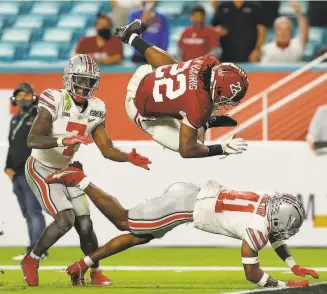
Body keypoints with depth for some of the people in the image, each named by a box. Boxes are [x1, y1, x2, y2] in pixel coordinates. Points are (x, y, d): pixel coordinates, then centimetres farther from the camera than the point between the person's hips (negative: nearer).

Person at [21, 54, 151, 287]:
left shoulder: (95, 109, -2)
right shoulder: (55, 101, -22)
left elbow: (107, 149, 3)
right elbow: (33, 140, -32)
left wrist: (129, 158, -17)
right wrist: (64, 140, -47)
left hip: (65, 171, 6)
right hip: (41, 169, -6)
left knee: (85, 224, 1)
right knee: (65, 219, -19)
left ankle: (95, 272, 21)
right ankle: (31, 261, 0)